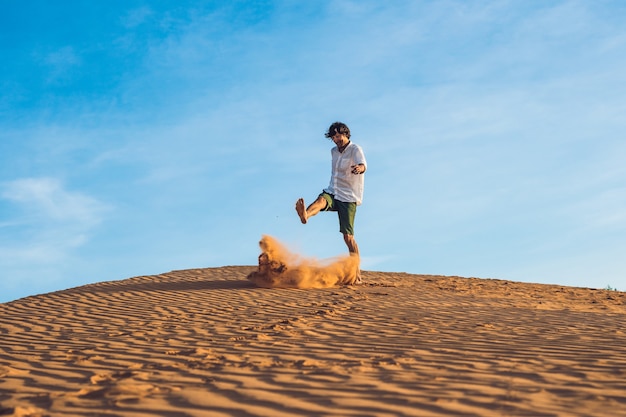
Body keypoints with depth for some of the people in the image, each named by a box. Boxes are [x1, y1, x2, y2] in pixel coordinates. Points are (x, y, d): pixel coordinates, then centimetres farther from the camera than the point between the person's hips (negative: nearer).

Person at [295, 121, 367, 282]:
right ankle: (305, 215, -65)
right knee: (322, 199, -32)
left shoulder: (355, 149, -8)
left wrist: (359, 168, -52)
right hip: (332, 192, 5)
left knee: (348, 236, -8)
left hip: (348, 197, -5)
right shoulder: (334, 151, 15)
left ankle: (357, 273, 0)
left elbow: (363, 165, -30)